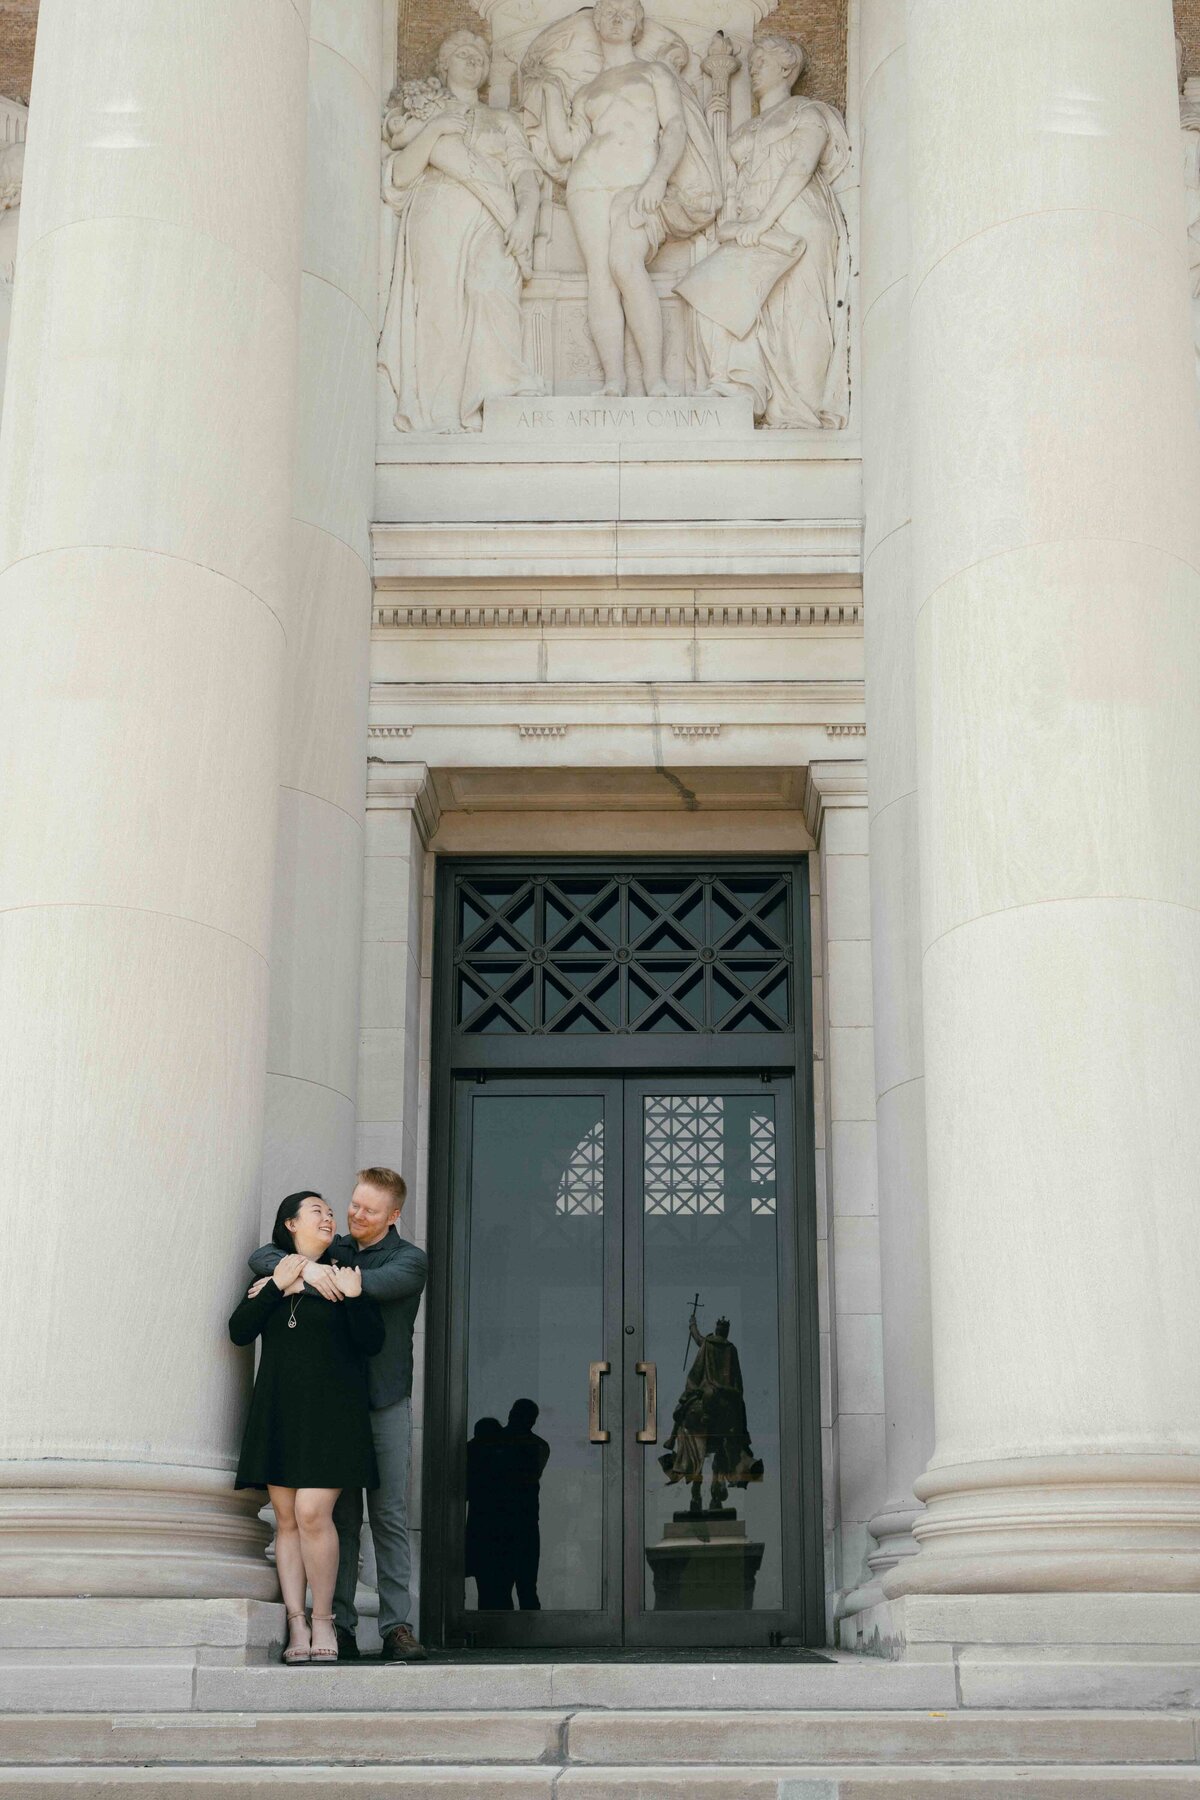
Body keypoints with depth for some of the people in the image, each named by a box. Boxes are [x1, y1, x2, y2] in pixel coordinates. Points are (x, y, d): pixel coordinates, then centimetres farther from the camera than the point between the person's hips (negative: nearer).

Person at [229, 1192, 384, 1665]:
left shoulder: (344, 1269, 5)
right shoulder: (270, 1273, 13)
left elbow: (372, 1341, -1)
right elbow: (240, 1332, 0)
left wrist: (354, 1298, -16)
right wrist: (276, 1286, -8)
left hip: (330, 1410, -3)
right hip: (278, 1409, 3)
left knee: (312, 1513, -13)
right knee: (286, 1519, 0)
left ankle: (323, 1620, -1)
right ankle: (296, 1625, 3)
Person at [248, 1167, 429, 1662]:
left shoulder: (409, 1259, 3)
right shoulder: (332, 1251, 14)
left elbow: (378, 1285, -20)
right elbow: (262, 1258, 3)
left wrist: (307, 1274, -17)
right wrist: (304, 1267, -18)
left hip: (386, 1402, -3)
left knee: (389, 1515, -5)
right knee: (339, 1517, 1)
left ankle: (397, 1625, -4)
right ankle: (339, 1626, 4)